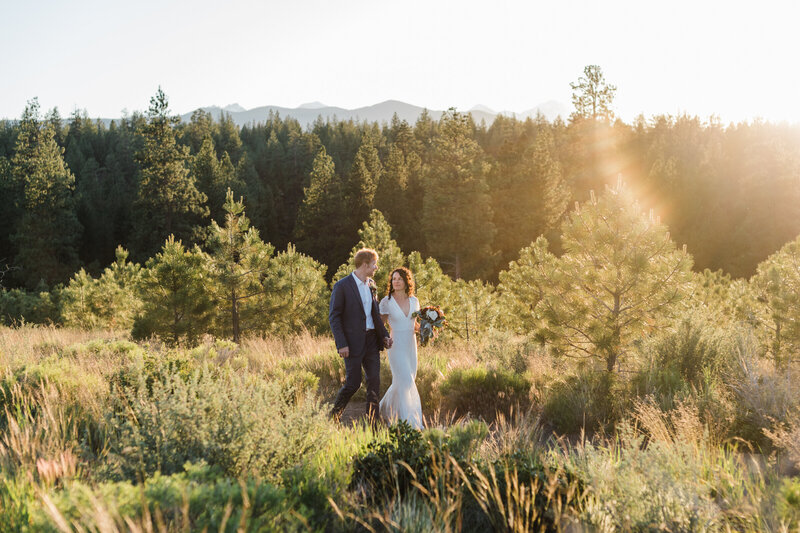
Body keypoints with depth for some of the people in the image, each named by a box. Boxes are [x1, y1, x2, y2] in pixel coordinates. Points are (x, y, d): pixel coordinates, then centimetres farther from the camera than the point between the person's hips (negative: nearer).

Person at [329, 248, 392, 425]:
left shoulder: (371, 285, 12)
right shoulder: (342, 286, -10)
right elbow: (333, 317, -10)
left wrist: (384, 335, 10)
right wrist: (341, 344, -16)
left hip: (371, 340, 6)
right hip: (353, 342, -6)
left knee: (374, 381, 2)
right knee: (353, 382, -3)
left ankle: (373, 422, 9)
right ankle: (334, 415, 18)